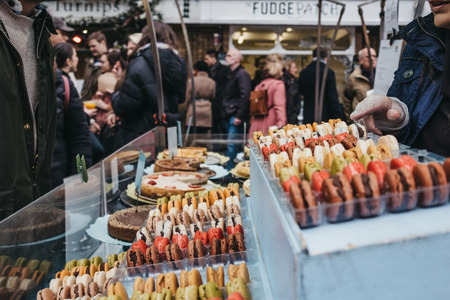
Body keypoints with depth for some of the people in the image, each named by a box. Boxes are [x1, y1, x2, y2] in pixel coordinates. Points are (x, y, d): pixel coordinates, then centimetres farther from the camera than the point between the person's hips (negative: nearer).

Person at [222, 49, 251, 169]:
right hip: (229, 115, 9)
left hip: (236, 116, -9)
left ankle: (229, 170, -7)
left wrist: (239, 116, -22)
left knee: (232, 145, -10)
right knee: (235, 145, 13)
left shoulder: (242, 74, -10)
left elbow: (245, 96, -19)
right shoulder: (231, 74, 20)